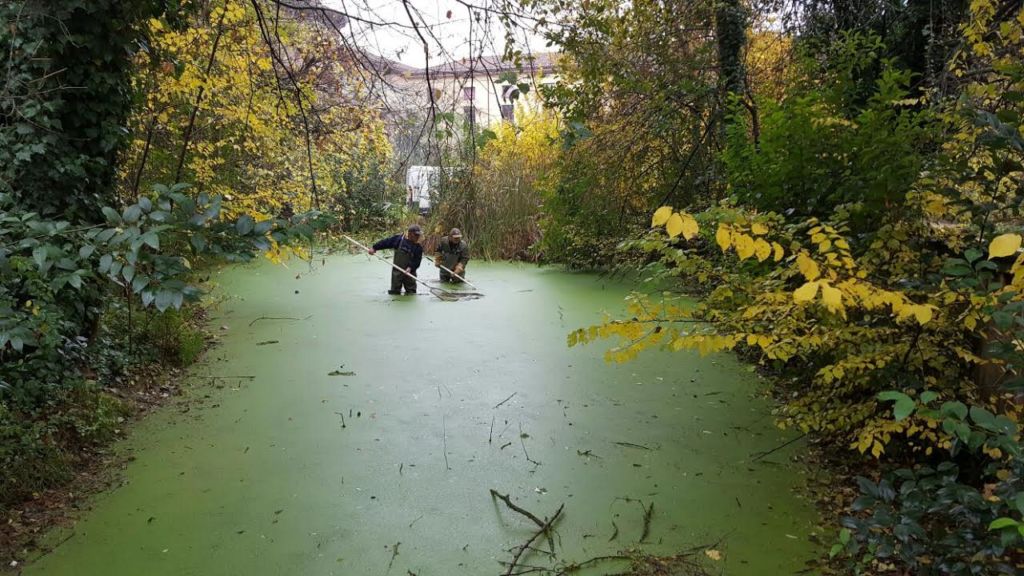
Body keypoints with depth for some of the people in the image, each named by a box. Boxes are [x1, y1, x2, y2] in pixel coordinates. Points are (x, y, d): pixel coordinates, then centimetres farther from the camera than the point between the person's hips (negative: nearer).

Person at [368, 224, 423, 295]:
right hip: (397, 272, 0)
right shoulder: (398, 239, -3)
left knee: (411, 293, 5)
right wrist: (374, 248, 5)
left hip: (409, 273, 0)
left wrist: (410, 267, -25)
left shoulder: (418, 247, -6)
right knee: (394, 292, 8)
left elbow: (417, 260, -10)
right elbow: (386, 242, 4)